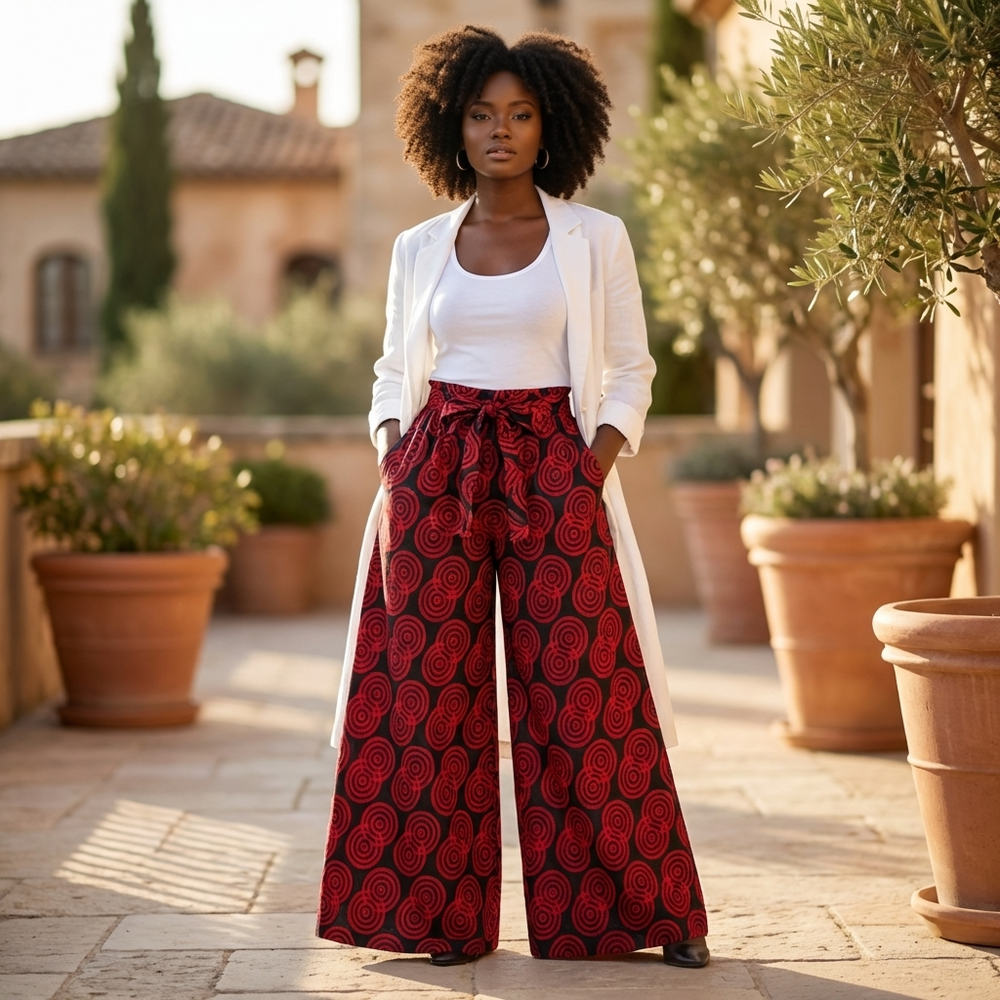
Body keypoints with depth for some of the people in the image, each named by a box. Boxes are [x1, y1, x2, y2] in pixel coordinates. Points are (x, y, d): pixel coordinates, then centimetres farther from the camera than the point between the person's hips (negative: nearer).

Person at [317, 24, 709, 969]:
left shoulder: (596, 239, 5)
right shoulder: (419, 249, 10)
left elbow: (630, 370, 7)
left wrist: (593, 469, -6)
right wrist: (393, 466, 1)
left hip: (554, 472, -2)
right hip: (436, 471, 2)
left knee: (583, 686, -4)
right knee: (433, 687, 0)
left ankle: (648, 907, 6)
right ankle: (443, 913, 9)